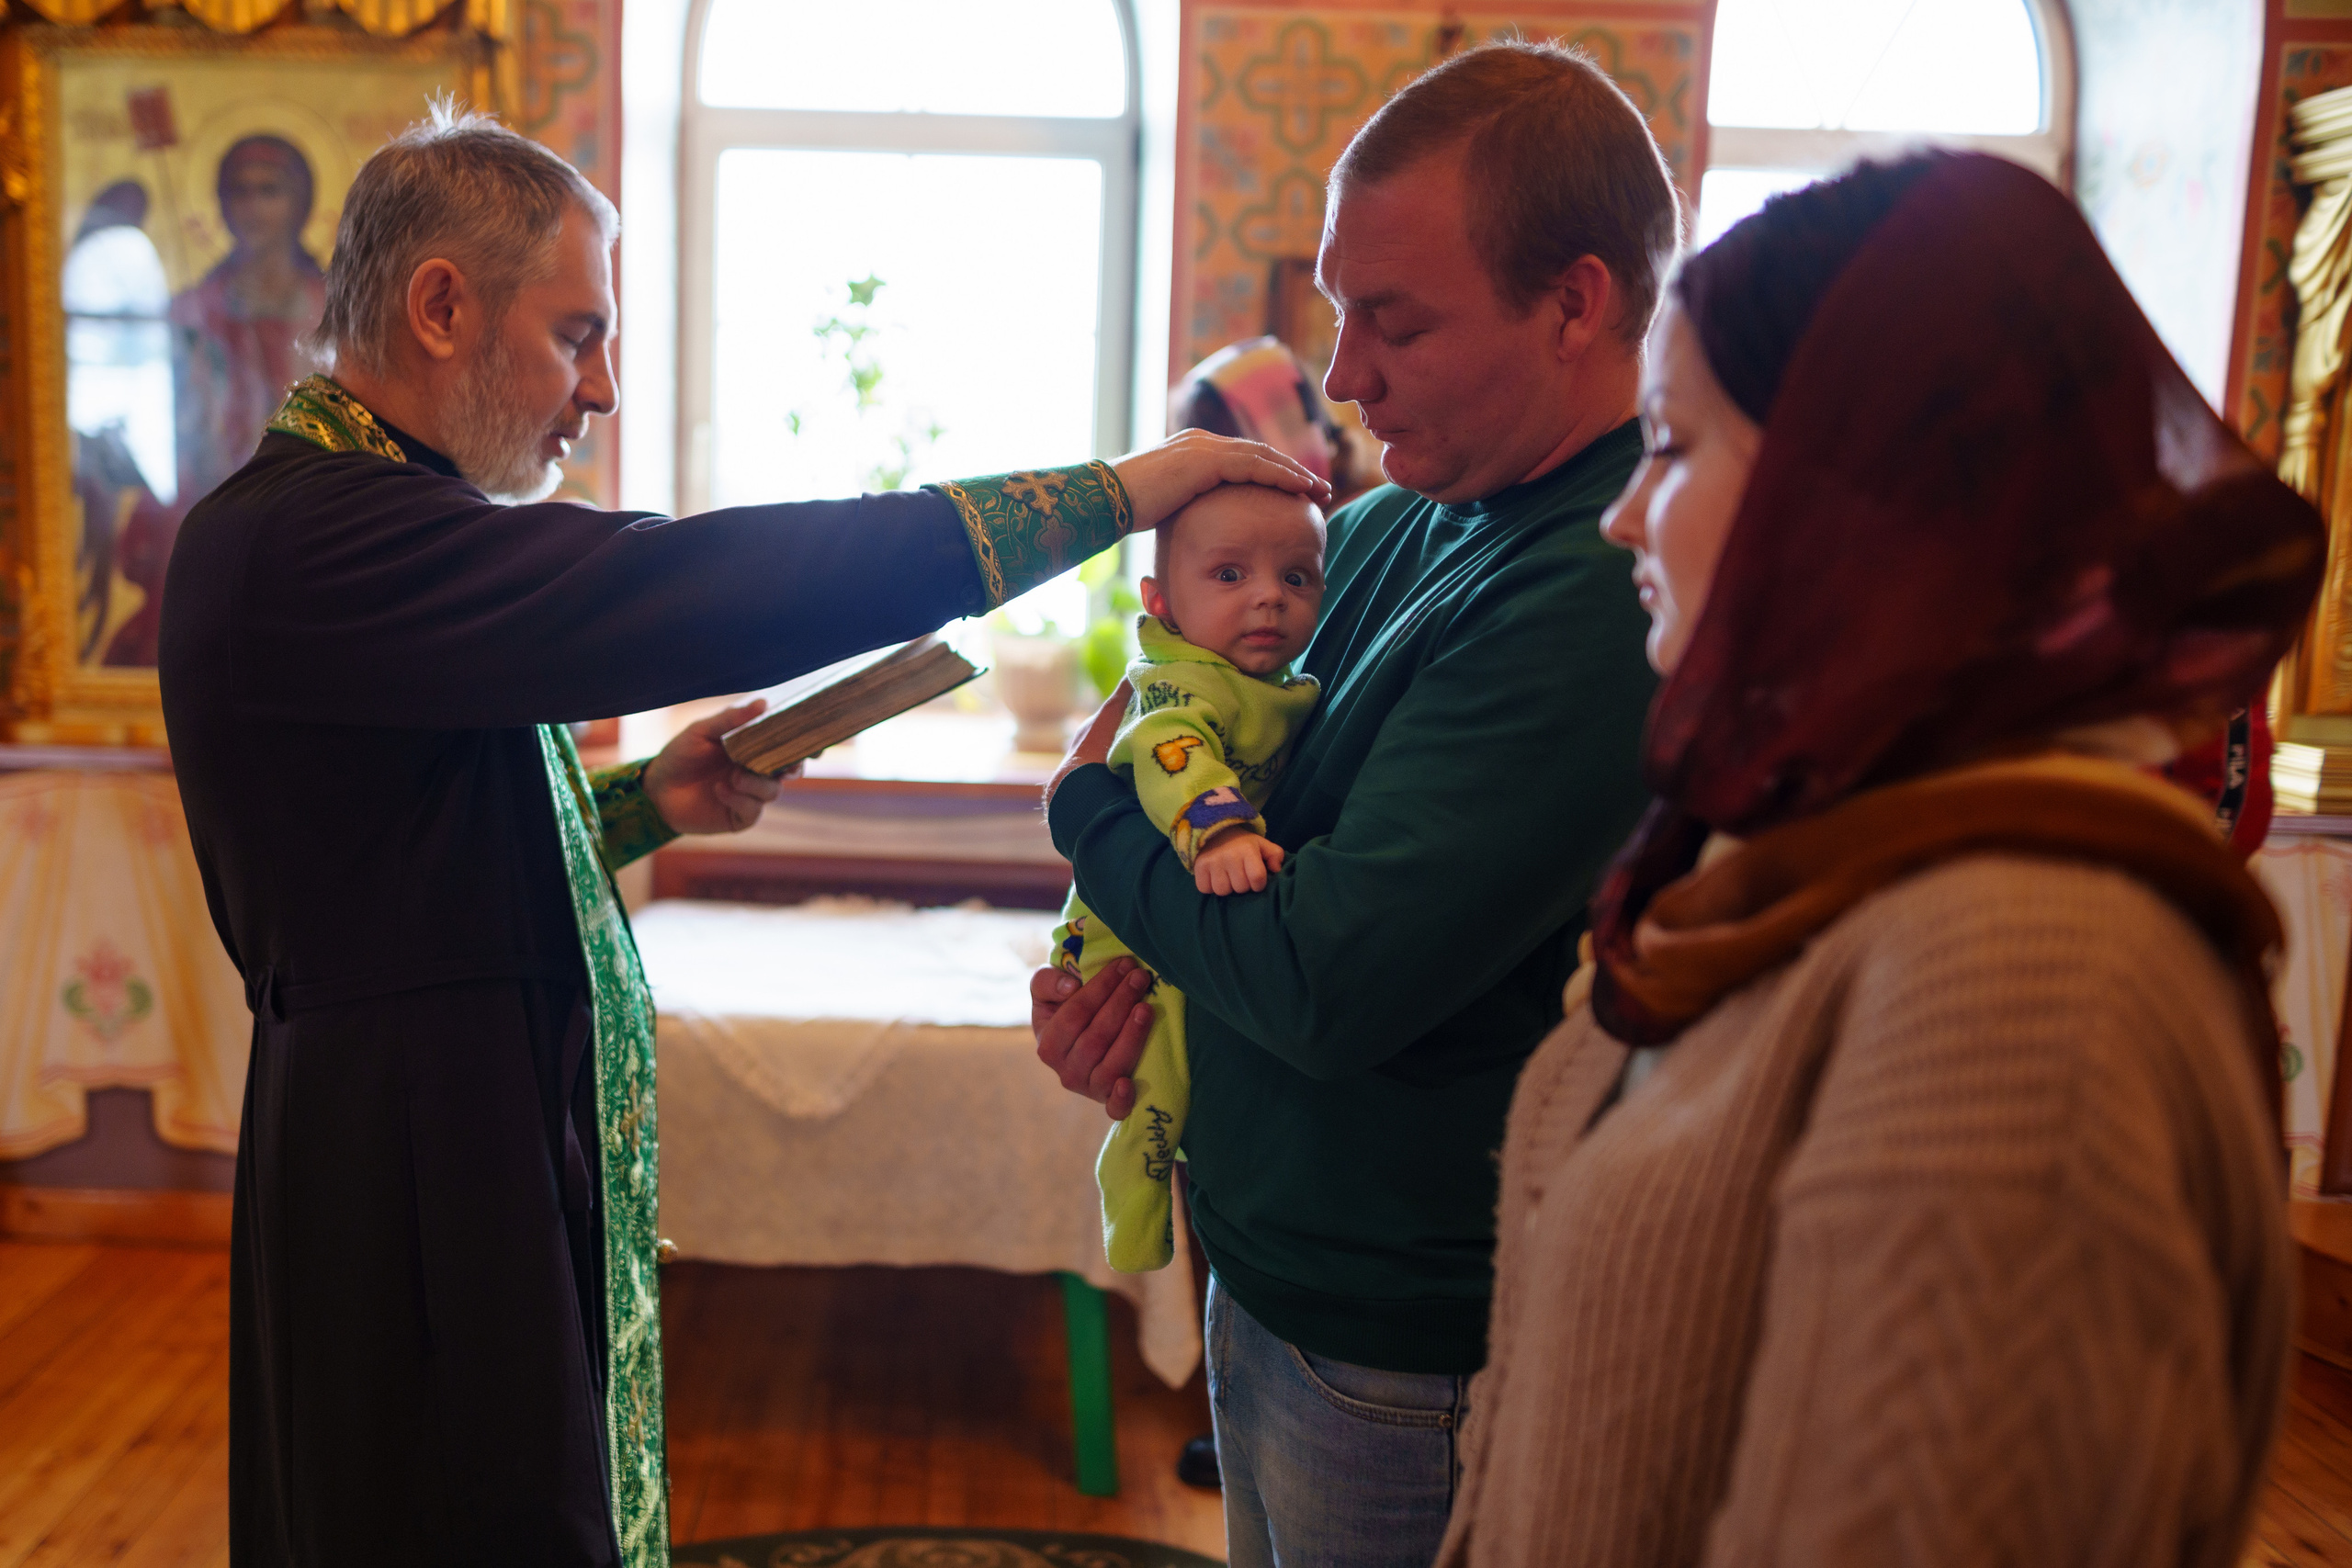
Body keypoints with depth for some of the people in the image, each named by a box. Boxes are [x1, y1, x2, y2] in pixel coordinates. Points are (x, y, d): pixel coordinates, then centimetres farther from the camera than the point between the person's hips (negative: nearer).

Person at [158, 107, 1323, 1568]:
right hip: (430, 1209, -9)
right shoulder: (296, 541, -22)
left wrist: (642, 804, 2)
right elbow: (694, 588, -31)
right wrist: (1113, 492, -27)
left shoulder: (353, 510, 11)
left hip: (514, 1160, 9)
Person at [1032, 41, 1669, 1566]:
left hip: (1409, 1370, -8)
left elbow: (1327, 980, -28)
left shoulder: (1613, 606, -27)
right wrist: (1115, 960, -6)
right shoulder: (1390, 530, 2)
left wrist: (1095, 807, -11)